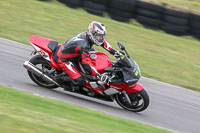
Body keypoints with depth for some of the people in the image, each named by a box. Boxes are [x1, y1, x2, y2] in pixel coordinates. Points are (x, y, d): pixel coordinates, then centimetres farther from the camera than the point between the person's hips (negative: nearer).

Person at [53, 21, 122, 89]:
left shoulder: (87, 35, -7)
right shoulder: (83, 46, -32)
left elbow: (102, 41, 11)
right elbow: (86, 64, -34)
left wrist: (114, 51, 5)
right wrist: (99, 76, -36)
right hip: (62, 59, -10)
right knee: (79, 80, -22)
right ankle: (59, 79, -2)